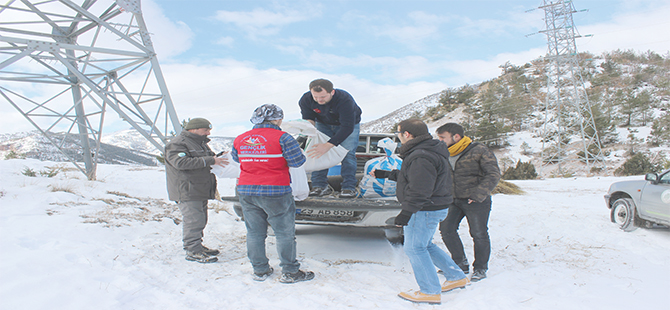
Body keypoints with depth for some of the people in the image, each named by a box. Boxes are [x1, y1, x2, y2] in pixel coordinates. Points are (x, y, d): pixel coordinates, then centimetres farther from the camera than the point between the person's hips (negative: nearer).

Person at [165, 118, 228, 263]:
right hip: (186, 191, -10)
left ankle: (197, 246, 27)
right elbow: (181, 162, -27)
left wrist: (219, 157, 5)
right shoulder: (177, 144, -12)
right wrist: (210, 160, -27)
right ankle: (193, 251, -4)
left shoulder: (201, 143, 20)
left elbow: (209, 157, 31)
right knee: (194, 220, -11)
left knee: (200, 220, 15)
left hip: (201, 190, 10)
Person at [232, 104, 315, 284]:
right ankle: (289, 272, 13)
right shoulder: (282, 138, -12)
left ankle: (259, 270, 24)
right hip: (275, 193, -5)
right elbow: (298, 161, -11)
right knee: (285, 233, 6)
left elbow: (236, 158, 21)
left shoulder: (240, 139, 6)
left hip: (246, 192, 5)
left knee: (254, 233, 15)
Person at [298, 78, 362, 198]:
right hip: (323, 124, 3)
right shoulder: (305, 100, -26)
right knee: (317, 152, -12)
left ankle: (349, 187, -12)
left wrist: (328, 145, -50)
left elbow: (347, 127, -41)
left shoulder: (345, 100, -40)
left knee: (347, 153, -17)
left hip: (349, 124, -3)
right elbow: (308, 118, -11)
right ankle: (319, 186, -6)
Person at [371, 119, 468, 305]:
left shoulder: (421, 157, -24)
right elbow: (409, 176, 24)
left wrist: (406, 212, -21)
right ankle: (457, 277, 28)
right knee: (425, 245, 21)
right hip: (434, 208, 11)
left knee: (414, 248, 1)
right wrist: (386, 174, 29)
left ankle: (430, 292, 11)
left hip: (425, 211, -11)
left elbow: (420, 190, -27)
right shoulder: (426, 151, 12)